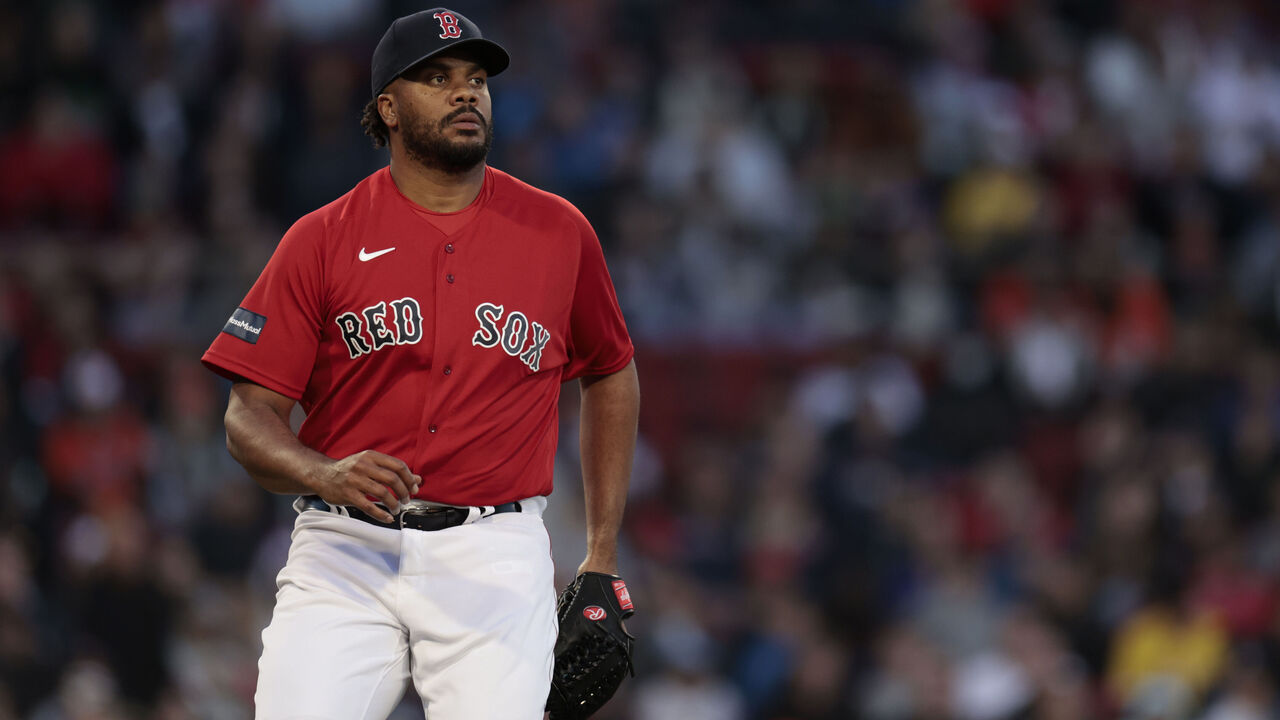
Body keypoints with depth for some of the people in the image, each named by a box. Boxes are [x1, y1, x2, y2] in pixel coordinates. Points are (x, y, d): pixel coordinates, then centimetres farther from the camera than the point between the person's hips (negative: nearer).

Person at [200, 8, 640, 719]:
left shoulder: (559, 232, 9)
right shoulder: (321, 239, 3)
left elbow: (610, 376, 23)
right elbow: (250, 418, 0)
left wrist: (603, 554, 18)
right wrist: (327, 474, -22)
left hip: (496, 556, 1)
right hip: (345, 552, -1)